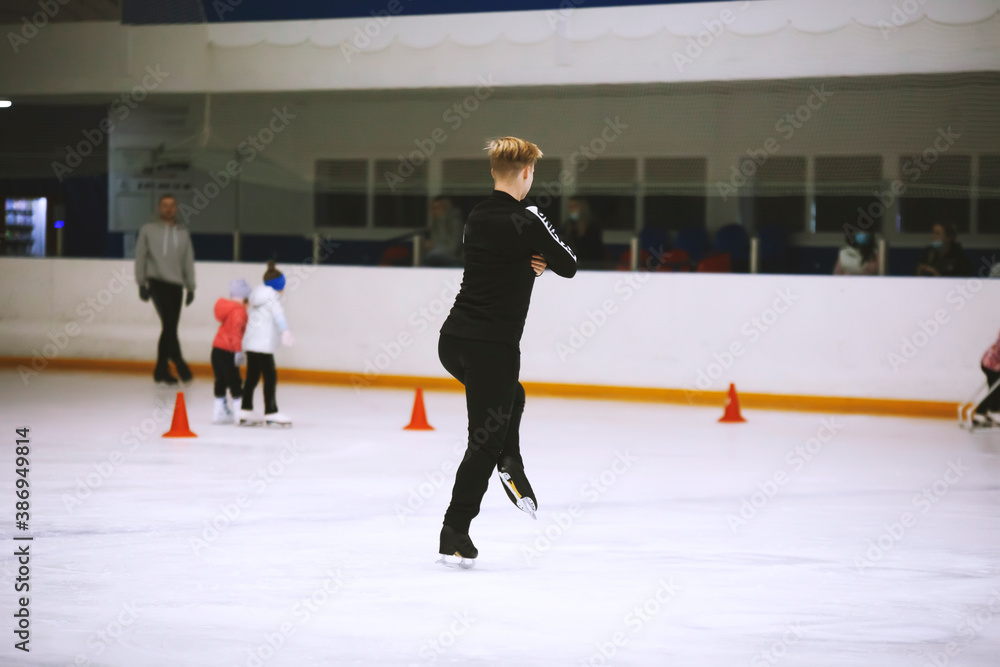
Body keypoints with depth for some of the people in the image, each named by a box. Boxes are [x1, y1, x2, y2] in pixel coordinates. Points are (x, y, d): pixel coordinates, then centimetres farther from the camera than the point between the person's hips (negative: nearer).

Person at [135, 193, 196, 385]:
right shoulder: (148, 230, 6)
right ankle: (179, 363, -19)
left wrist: (191, 287, 10)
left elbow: (188, 261, 15)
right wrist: (141, 283, -1)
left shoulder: (183, 234, 15)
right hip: (157, 281, -4)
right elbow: (140, 257, 5)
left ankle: (161, 370, 10)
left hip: (176, 285, 4)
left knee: (170, 327, 3)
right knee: (169, 322, -19)